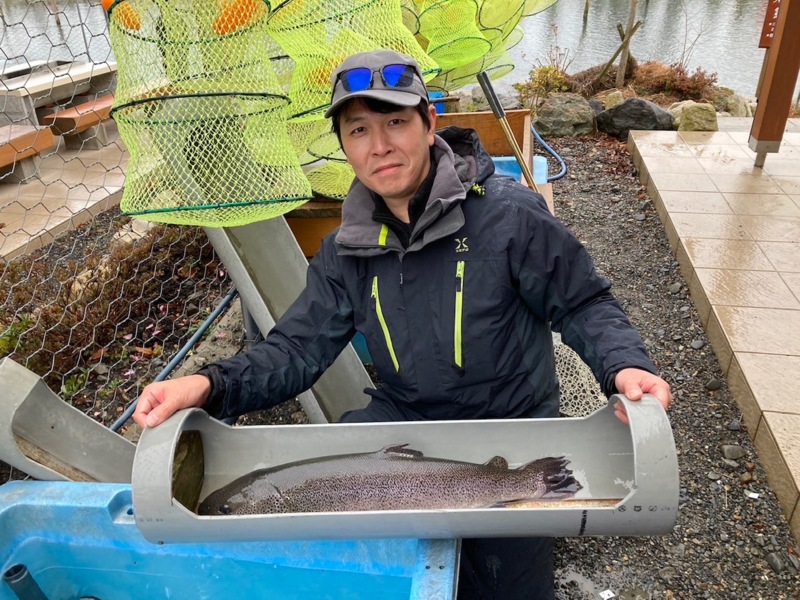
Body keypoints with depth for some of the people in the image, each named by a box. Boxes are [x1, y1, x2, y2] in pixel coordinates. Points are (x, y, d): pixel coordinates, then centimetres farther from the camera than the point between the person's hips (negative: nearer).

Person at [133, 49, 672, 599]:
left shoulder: (509, 214, -15)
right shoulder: (348, 251, 0)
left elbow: (583, 304, -7)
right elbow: (297, 349, -3)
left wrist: (624, 365, -27)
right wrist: (209, 385, -20)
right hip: (400, 423, 4)